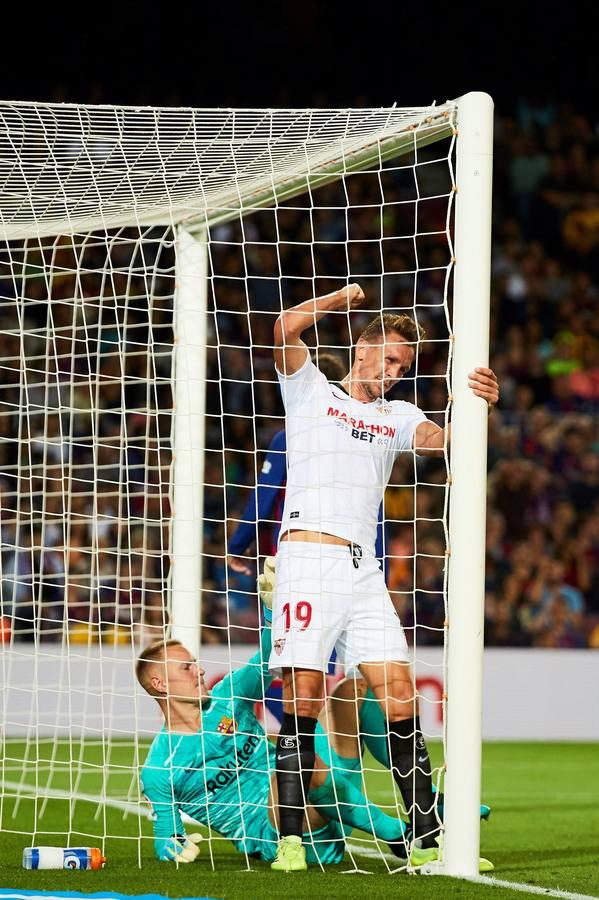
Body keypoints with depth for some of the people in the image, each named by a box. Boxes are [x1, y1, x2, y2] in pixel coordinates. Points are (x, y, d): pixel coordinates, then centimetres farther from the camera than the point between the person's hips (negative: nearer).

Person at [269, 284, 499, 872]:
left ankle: (426, 840, -3)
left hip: (362, 569, 4)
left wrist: (475, 406, -19)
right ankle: (290, 840, -5)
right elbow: (286, 328, -6)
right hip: (307, 555, -4)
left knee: (398, 694, -4)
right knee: (302, 699, -9)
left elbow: (439, 440, 0)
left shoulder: (397, 416, 21)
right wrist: (345, 297, 6)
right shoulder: (311, 390, 12)